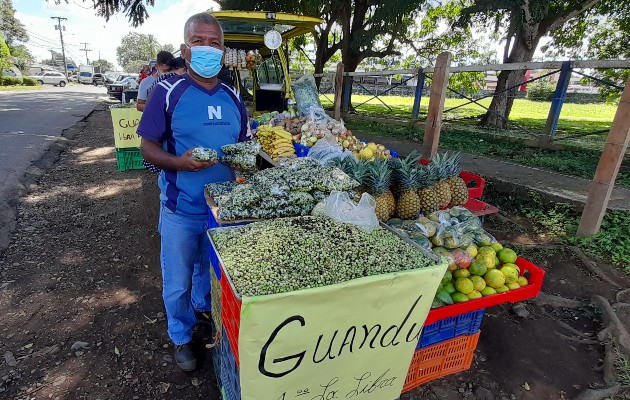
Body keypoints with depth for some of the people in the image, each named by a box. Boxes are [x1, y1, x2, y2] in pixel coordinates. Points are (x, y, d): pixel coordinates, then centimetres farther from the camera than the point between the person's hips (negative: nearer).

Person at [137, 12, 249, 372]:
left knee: (213, 271, 25)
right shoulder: (167, 92, -9)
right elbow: (148, 146, -8)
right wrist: (179, 162, -27)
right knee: (178, 282, 13)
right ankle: (181, 336, 39)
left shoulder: (233, 97, 3)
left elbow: (245, 143, 12)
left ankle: (204, 308, 54)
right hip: (182, 210, -3)